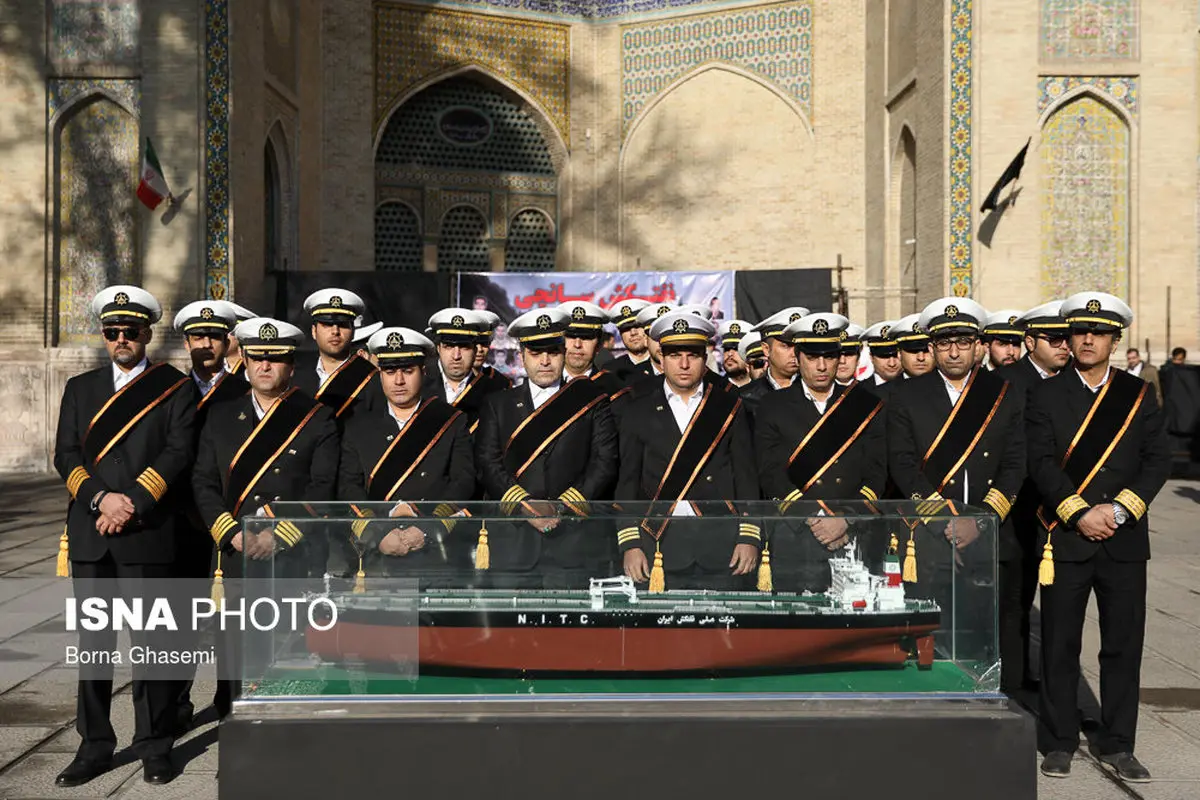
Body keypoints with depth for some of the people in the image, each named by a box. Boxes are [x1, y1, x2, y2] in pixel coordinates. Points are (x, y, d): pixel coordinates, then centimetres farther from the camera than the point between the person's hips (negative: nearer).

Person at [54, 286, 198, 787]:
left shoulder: (176, 388, 5)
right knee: (93, 642, 8)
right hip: (90, 535, 4)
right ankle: (95, 746, 18)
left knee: (151, 641, 2)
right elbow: (66, 455, 7)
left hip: (148, 534, -3)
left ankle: (154, 746, 13)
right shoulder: (80, 389, 16)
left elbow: (179, 452, -5)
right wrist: (101, 498, -9)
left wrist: (131, 502, -14)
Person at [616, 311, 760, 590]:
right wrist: (630, 544, -2)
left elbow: (746, 475, 7)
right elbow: (628, 482, 7)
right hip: (660, 545, 0)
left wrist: (749, 537, -2)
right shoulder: (639, 412, 9)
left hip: (722, 544, 0)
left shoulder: (729, 407, 9)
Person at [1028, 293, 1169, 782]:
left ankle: (1117, 745, 18)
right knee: (1060, 645, 3)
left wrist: (1118, 509, -11)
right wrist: (1079, 514, -15)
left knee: (1124, 645, 6)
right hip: (1066, 538, -2)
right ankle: (1058, 742, 15)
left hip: (1125, 539, 2)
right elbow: (1041, 463, -5)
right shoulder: (1046, 394, 3)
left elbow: (1158, 461, 2)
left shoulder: (1138, 394, 8)